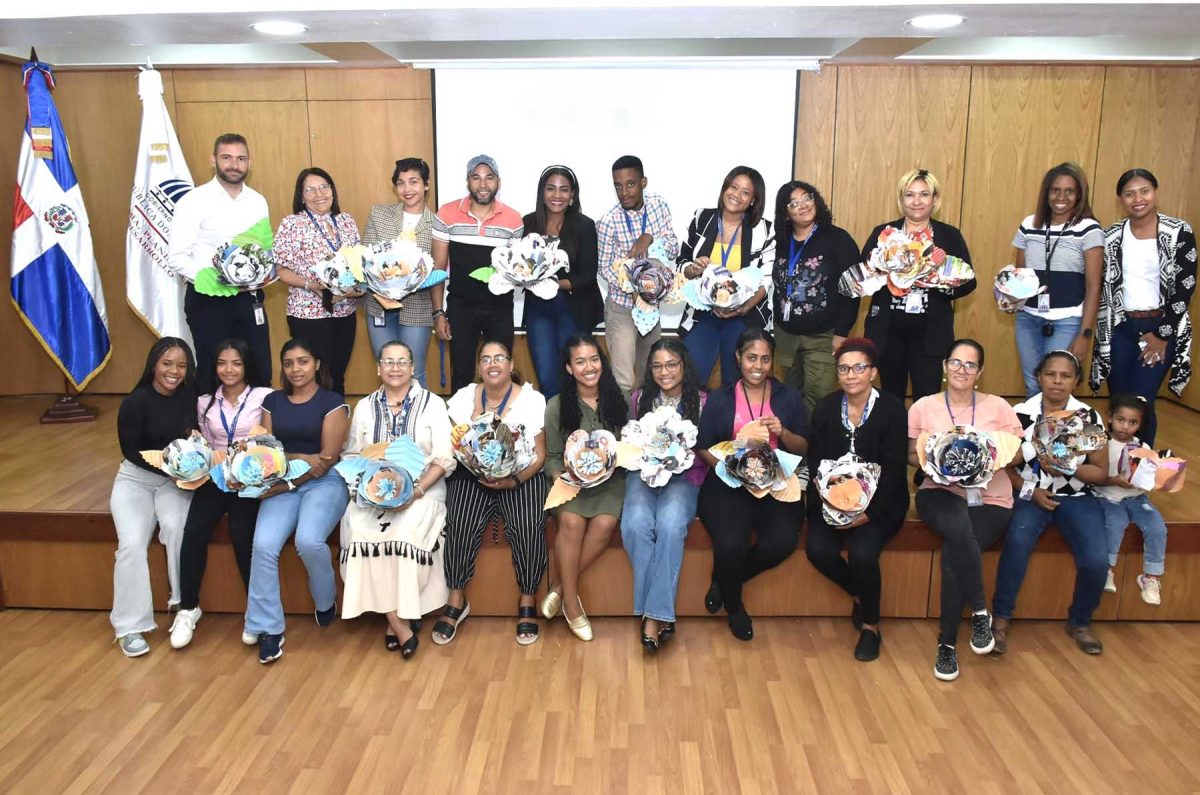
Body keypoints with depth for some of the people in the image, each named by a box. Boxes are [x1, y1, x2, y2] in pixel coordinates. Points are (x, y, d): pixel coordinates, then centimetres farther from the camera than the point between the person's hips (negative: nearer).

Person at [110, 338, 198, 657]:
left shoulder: (191, 396, -2)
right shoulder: (135, 402, -12)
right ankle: (130, 626, -12)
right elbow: (131, 451, -10)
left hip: (176, 479, 1)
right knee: (132, 543, -23)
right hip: (137, 478, -1)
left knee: (176, 527, -30)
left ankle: (183, 605, -16)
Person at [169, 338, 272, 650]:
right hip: (215, 477, 4)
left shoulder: (264, 397, -1)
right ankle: (188, 608, -4)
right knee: (194, 532, -22)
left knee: (241, 533, -27)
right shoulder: (205, 402, 14)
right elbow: (206, 446, 20)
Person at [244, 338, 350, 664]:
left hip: (324, 482, -3)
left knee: (309, 540, -30)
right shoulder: (272, 401, 14)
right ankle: (269, 628, -9)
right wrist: (300, 458, -14)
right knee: (263, 545, -23)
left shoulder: (332, 402, -1)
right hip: (282, 483, 4)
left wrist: (289, 484, -17)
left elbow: (328, 457, -8)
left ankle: (326, 602, 1)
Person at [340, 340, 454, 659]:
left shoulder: (432, 403, 5)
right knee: (358, 528, -28)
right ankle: (400, 624, -20)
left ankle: (397, 617, -12)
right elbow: (351, 454, 10)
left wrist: (416, 491, -16)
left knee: (406, 529, -33)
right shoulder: (365, 406, 14)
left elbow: (444, 459, -2)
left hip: (421, 489, -2)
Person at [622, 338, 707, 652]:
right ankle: (660, 613, -20)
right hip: (643, 473, 2)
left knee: (670, 526, -33)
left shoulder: (701, 400, 5)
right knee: (636, 525, -30)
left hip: (684, 475, -2)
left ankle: (654, 614, -25)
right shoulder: (640, 398, 13)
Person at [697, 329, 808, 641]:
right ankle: (733, 605, 8)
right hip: (727, 484, -1)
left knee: (783, 542, -27)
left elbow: (803, 449, 11)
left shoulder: (789, 398, 11)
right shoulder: (719, 399, 8)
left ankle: (725, 580, 5)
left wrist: (782, 432, -10)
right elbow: (703, 447, 4)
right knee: (730, 544, -28)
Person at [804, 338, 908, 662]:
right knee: (818, 548, -22)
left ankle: (870, 624, 2)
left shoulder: (892, 409, -5)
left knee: (862, 552, -27)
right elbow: (815, 463, 2)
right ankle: (859, 595, 10)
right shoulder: (825, 408, 5)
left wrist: (868, 511, -19)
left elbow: (894, 469, -8)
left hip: (879, 502, -3)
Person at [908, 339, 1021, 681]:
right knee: (960, 529, -38)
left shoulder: (998, 406, 7)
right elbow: (912, 455, 9)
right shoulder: (924, 407, 7)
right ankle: (980, 611, -21)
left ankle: (947, 644, -12)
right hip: (940, 492, 0)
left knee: (953, 553, -28)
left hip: (990, 499, 0)